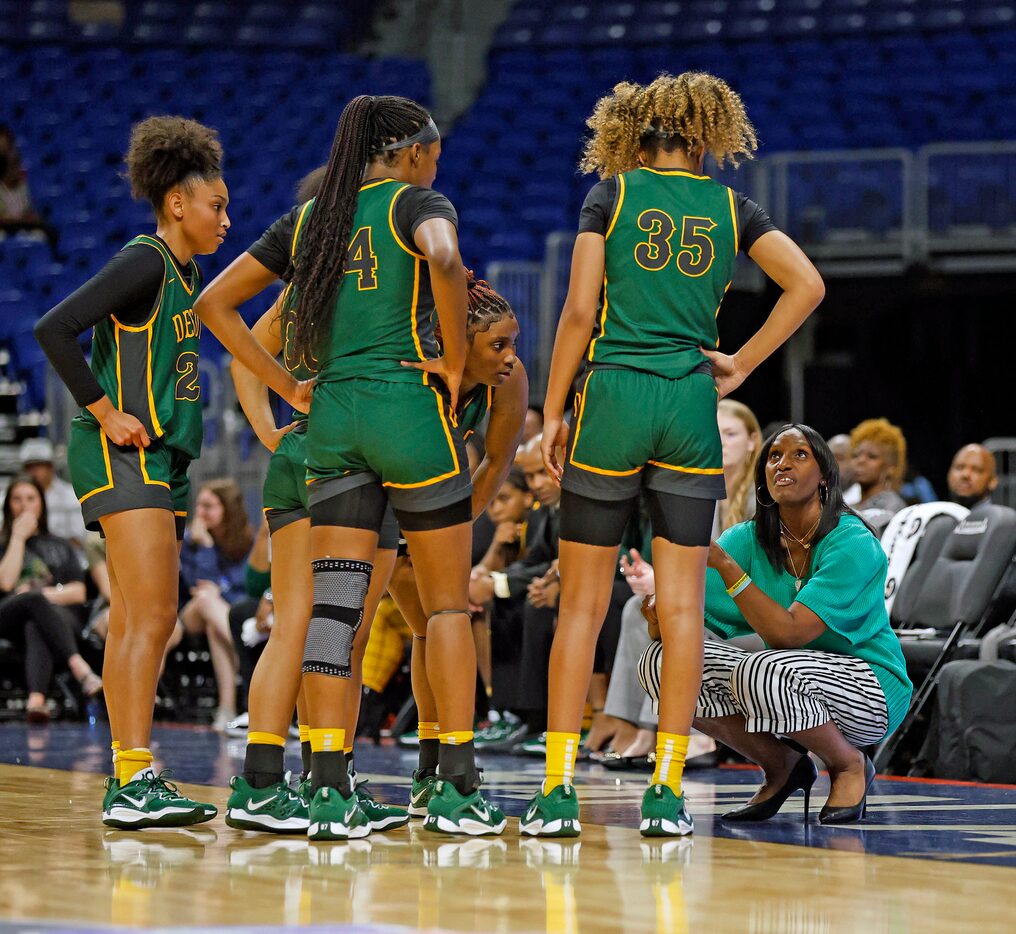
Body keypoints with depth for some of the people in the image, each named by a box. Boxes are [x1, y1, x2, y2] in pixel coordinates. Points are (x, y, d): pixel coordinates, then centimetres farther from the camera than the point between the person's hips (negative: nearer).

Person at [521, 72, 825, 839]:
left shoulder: (612, 195, 2)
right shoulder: (730, 208, 8)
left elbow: (579, 312, -4)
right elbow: (807, 284, -2)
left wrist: (554, 411, 3)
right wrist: (742, 364, 5)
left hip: (612, 398, -2)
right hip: (692, 407, 2)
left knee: (583, 603, 3)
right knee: (682, 604, 4)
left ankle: (559, 790, 0)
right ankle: (667, 791, 1)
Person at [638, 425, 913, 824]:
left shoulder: (853, 544, -19)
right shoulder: (749, 539, -2)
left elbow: (788, 633, -29)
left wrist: (725, 565, -33)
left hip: (870, 689, -6)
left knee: (764, 671, -36)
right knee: (660, 660, -12)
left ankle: (850, 766, -6)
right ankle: (782, 768, 4)